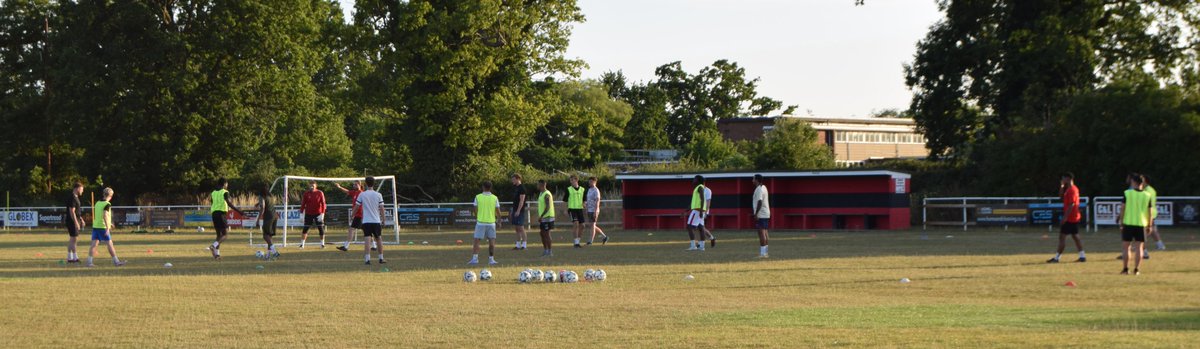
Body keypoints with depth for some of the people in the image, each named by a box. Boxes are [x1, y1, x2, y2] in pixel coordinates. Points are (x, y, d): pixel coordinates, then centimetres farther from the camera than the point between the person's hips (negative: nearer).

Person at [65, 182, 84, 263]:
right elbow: (72, 212, -21)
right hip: (72, 222, -10)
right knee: (74, 239, -8)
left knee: (71, 240, 11)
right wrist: (76, 223, -22)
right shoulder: (72, 198, -17)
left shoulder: (75, 197, 15)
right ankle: (75, 257, -8)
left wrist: (81, 219, 24)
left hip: (75, 221, 10)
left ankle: (69, 257, 14)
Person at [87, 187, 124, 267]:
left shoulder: (97, 203, 13)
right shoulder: (107, 204, -11)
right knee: (110, 244, 2)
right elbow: (105, 216, -22)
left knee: (94, 244, 3)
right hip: (103, 227, -7)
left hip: (95, 226, 7)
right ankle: (116, 261, 7)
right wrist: (107, 228, -24)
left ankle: (89, 262, -5)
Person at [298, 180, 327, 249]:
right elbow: (303, 204, 6)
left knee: (321, 229, 0)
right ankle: (302, 244, 5)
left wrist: (322, 213, -12)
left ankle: (322, 243, 12)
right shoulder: (306, 194, 4)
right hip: (308, 214, 1)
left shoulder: (320, 193, -1)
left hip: (318, 214, -1)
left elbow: (323, 203, -3)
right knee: (305, 229, -2)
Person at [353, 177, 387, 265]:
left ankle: (367, 259, -17)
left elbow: (356, 207, 2)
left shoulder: (362, 194, -2)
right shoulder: (378, 195, -1)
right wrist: (383, 220, 9)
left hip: (366, 221, -1)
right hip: (376, 221, 1)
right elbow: (381, 208, 0)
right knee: (378, 239, 15)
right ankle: (381, 258, 20)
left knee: (367, 240, -6)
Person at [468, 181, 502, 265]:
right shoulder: (495, 198, -1)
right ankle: (491, 259, 6)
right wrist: (499, 221, 13)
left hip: (480, 222, -1)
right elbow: (498, 212, 1)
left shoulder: (478, 197, -2)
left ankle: (475, 258, -6)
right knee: (492, 242, 8)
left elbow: (476, 210, 1)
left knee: (477, 241, 3)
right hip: (491, 222, 1)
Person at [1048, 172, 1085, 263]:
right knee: (1075, 236, 13)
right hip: (1074, 218, 10)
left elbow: (1071, 204, -22)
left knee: (1062, 236, -7)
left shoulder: (1071, 190, -16)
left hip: (1069, 218, -10)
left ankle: (1057, 257, -5)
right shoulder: (1073, 189, 15)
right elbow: (1061, 196, 24)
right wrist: (1062, 186, 11)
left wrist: (1065, 217, -23)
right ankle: (1082, 256, 11)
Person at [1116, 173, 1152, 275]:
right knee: (1139, 248, 5)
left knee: (1126, 247, 7)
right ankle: (1136, 269, 2)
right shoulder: (1147, 196, 2)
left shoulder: (1127, 193, -5)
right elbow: (1149, 212, 5)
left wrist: (1121, 222, 2)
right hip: (1141, 224, 2)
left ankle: (1126, 269, 7)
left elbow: (1122, 209, -5)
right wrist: (1149, 225, 13)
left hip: (1128, 223, -2)